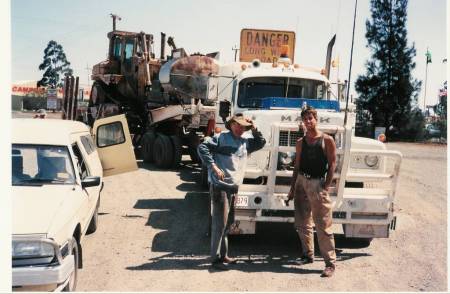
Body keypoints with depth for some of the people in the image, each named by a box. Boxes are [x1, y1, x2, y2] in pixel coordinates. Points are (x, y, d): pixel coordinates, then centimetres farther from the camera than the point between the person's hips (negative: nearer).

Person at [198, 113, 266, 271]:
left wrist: (254, 129, 11)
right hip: (220, 186, -8)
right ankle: (216, 259, 4)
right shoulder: (221, 138, -7)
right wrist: (213, 166, -20)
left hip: (234, 187, 8)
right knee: (220, 223, -5)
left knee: (228, 222, 17)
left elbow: (261, 143, 27)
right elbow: (202, 147, -14)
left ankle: (224, 255, 30)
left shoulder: (244, 142, 15)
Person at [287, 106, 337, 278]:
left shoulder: (327, 140, -3)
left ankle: (330, 263, -1)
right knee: (302, 223, 12)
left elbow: (332, 164, -4)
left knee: (323, 226, -6)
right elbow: (297, 166, 13)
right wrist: (292, 188, 10)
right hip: (301, 181, 5)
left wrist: (326, 186, -12)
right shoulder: (301, 142, 10)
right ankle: (308, 255, 27)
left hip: (317, 183, -5)